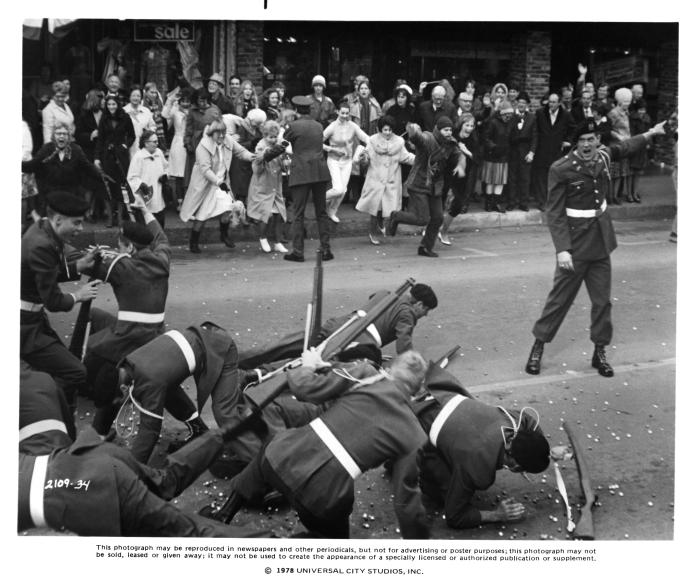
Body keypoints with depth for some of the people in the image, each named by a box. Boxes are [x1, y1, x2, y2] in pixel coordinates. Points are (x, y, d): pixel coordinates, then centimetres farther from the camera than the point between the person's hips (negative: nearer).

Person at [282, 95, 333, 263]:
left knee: (298, 214, -1)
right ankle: (326, 249, 10)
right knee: (321, 212, 10)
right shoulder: (319, 126, 11)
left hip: (301, 174, -5)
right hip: (320, 173, 5)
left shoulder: (294, 126, -6)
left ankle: (297, 251, -4)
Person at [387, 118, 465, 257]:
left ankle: (425, 247, 24)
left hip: (435, 187, 7)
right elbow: (415, 136, -39)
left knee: (437, 218, 6)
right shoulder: (427, 139, -20)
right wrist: (413, 129, -65)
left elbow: (460, 156, 13)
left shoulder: (450, 144, 2)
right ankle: (396, 217, 16)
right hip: (418, 185, -7)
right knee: (422, 219, -11)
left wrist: (460, 166, -12)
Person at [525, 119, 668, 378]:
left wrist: (650, 134, 39)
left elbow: (623, 148, 27)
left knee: (602, 300, 8)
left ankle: (599, 352, 20)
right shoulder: (561, 169, -15)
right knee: (560, 297, -1)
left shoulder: (603, 156, 2)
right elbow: (554, 213, -16)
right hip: (576, 241, -5)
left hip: (601, 239, 6)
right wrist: (562, 249, -24)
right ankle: (538, 347, 13)